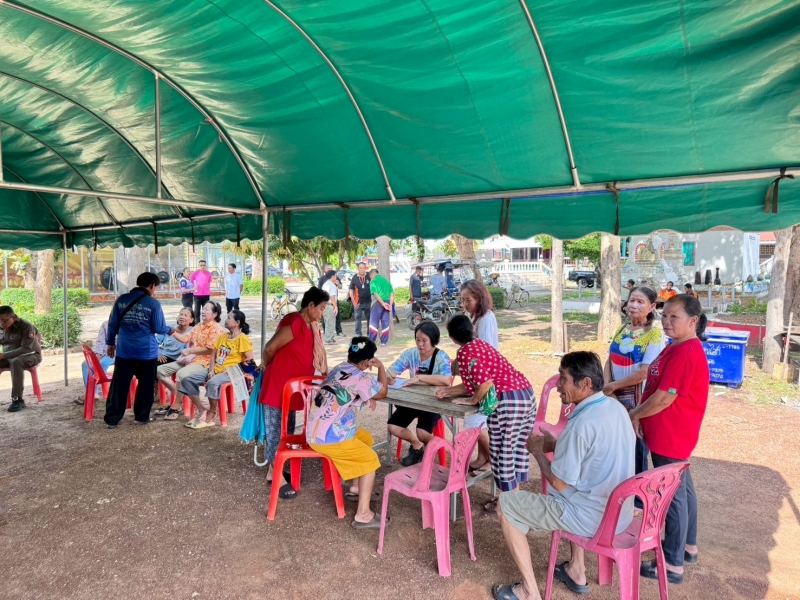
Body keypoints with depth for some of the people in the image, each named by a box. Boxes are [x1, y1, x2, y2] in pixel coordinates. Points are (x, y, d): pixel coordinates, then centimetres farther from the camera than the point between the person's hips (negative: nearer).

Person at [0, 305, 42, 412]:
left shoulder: (26, 327, -18)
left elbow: (26, 349, -24)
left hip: (30, 355, -6)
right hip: (9, 357, 6)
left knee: (16, 362, -38)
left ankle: (17, 399, -34)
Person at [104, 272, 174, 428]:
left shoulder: (122, 299, 3)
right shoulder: (153, 303, -9)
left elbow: (112, 324, 7)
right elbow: (158, 328, -6)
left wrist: (110, 342, 19)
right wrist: (169, 330, 15)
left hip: (124, 350, 3)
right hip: (147, 351, -3)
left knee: (119, 385, 9)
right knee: (145, 385, 11)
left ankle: (112, 419, 12)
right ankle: (141, 417, 18)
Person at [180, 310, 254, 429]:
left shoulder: (242, 338, -10)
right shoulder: (222, 336, 14)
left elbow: (250, 360, -16)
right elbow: (213, 355, 15)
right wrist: (211, 370, -2)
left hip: (231, 373, -8)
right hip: (216, 371, 8)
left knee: (212, 383, -38)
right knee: (187, 380, -5)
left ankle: (211, 415, -17)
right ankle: (202, 411, -3)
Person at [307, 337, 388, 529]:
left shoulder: (338, 369, 11)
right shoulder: (361, 378, -13)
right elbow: (382, 392, 5)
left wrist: (368, 397, 13)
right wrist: (381, 367, 16)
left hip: (315, 432, 9)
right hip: (329, 437, -9)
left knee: (366, 438, 24)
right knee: (370, 459, 3)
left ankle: (355, 488, 31)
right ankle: (363, 515, -2)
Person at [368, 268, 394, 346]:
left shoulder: (373, 281, -1)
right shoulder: (386, 280, 16)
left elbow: (375, 294, -14)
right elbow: (392, 293, 10)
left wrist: (383, 303, -16)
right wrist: (390, 304, 4)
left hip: (378, 302, -5)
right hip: (387, 302, 5)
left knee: (374, 322, 1)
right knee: (385, 323, 8)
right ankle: (384, 341, 9)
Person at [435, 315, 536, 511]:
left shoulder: (465, 352, -6)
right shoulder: (480, 345, 21)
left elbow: (485, 383, -17)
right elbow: (475, 383, 23)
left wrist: (472, 401, -1)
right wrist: (448, 391, 24)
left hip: (507, 401, -9)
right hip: (527, 396, 9)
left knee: (502, 452, 6)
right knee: (517, 449, 18)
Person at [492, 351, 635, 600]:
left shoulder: (582, 424, -27)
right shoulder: (616, 408, 0)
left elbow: (559, 484, -19)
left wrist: (538, 451, -4)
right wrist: (555, 445, 9)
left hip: (592, 517, -8)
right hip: (621, 512, 9)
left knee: (506, 505, 4)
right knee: (573, 483, 37)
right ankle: (576, 571, 36)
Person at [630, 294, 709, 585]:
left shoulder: (686, 353, -25)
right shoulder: (676, 347, 8)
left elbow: (664, 398, -25)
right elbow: (656, 385, 14)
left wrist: (634, 415, -11)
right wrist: (642, 415, 5)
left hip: (671, 436, -10)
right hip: (671, 434, 10)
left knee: (673, 495, 1)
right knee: (682, 489, 22)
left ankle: (673, 565, 14)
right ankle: (687, 545, 39)